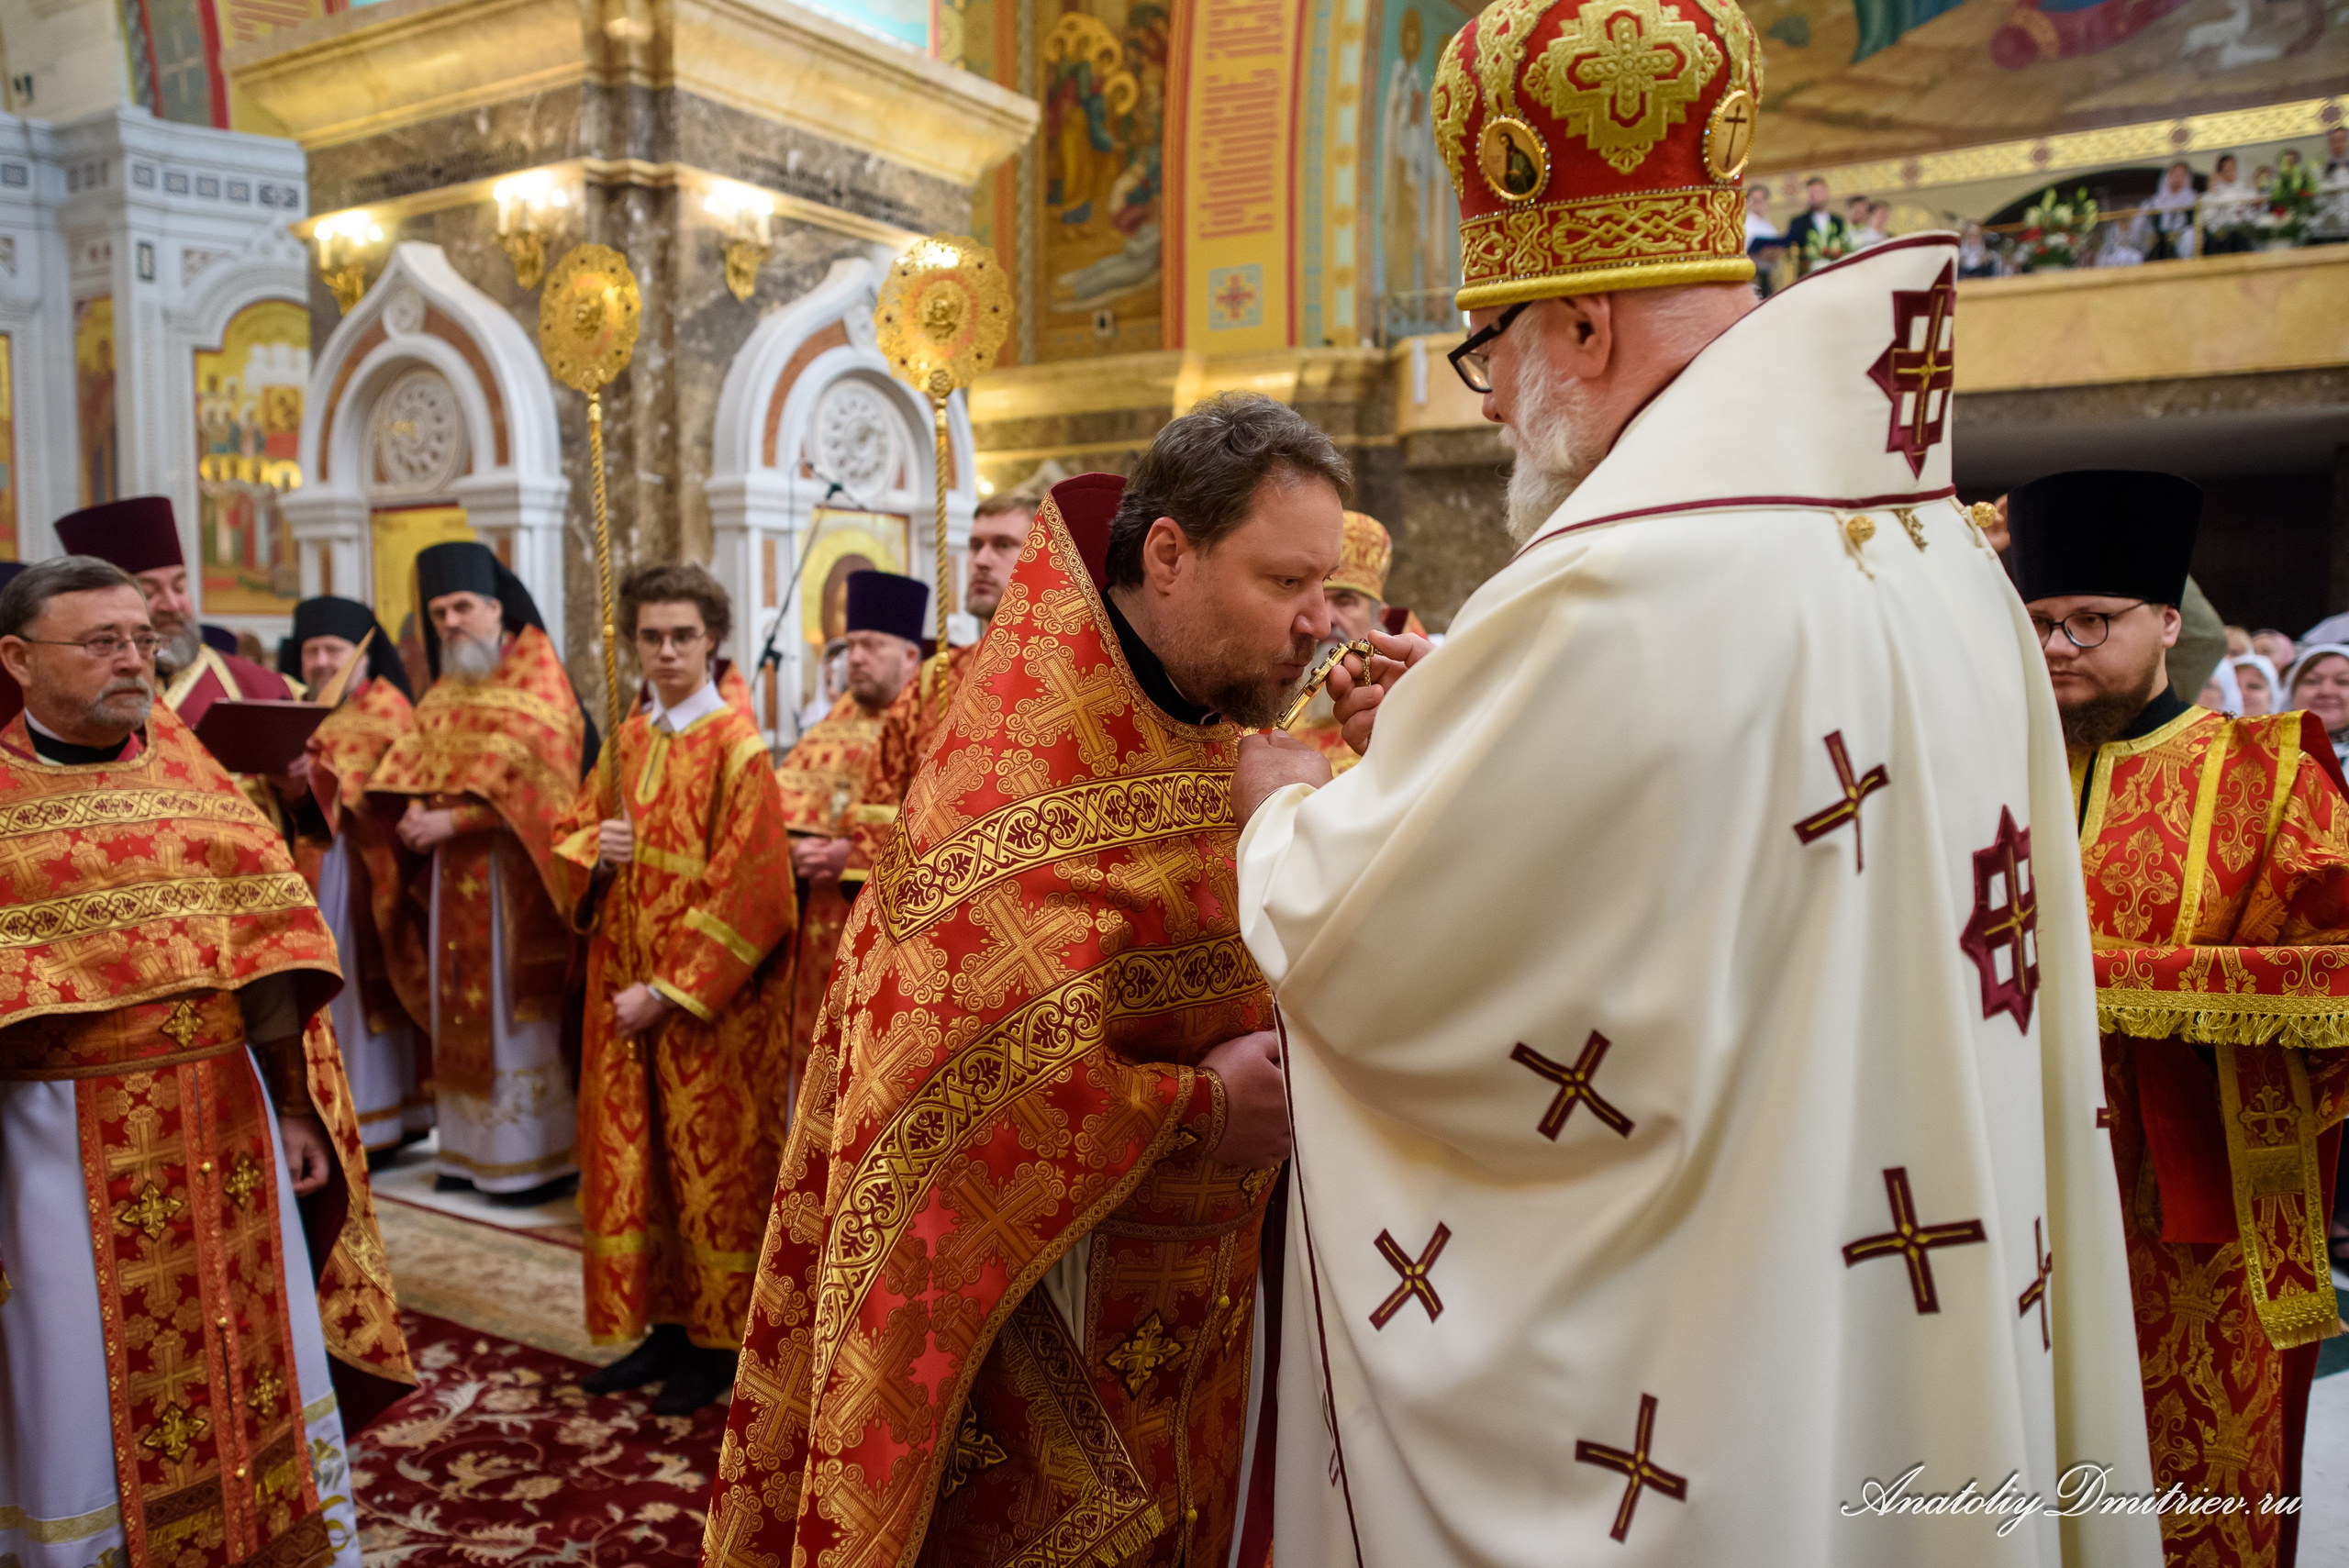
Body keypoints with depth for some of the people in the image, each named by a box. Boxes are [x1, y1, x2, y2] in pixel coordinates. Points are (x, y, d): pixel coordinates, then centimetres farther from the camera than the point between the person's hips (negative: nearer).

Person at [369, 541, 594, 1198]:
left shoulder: (537, 670, -6)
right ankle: (472, 1147, 17)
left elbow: (527, 769, -15)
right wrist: (416, 811, -9)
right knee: (462, 1004, 8)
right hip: (453, 871, 7)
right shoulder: (445, 688, 17)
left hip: (513, 870, -7)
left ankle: (532, 1154, 4)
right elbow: (415, 760, 11)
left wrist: (453, 818, -19)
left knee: (516, 1006, -4)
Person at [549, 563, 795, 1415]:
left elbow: (746, 892, -16)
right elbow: (570, 830, 16)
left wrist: (668, 991, -17)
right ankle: (664, 1327, 27)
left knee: (710, 1162, 3)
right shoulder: (628, 740, 10)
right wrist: (593, 849, -8)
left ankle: (718, 1343, 18)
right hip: (624, 986, 7)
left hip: (709, 1001, -7)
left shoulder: (737, 748, -11)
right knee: (631, 1156, 12)